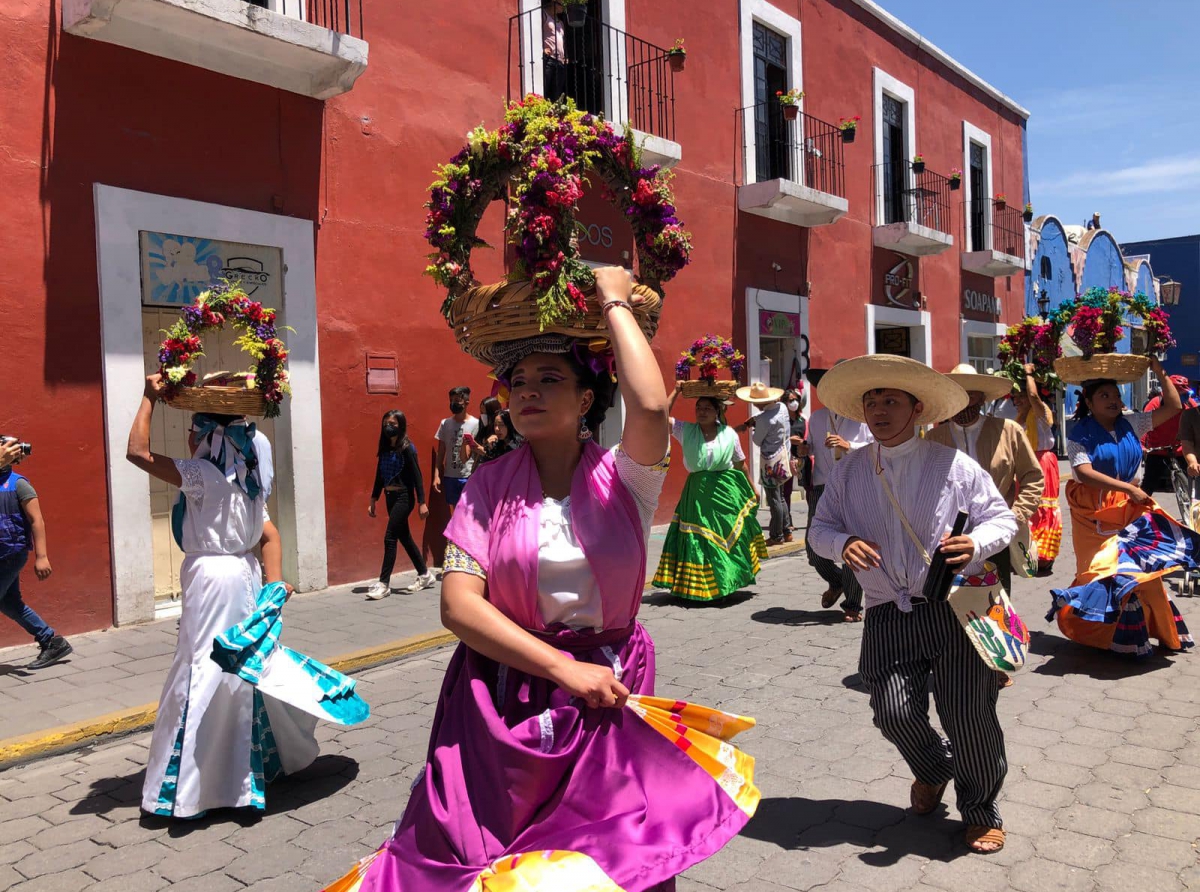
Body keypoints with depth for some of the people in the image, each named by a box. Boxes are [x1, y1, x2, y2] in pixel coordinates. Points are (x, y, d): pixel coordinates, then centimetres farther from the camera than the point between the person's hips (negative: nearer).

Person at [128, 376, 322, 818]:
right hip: (243, 572, 9)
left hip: (211, 577, -9)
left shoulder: (203, 475, -15)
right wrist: (274, 582, 5)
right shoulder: (244, 479, 9)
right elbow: (269, 535, 8)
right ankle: (270, 755, 33)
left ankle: (194, 785, 5)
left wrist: (150, 398, -8)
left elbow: (138, 451, -15)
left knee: (203, 674, -3)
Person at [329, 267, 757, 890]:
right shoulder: (490, 485, -2)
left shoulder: (623, 478, -4)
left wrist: (615, 303, -14)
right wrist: (563, 668, -17)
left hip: (610, 699, 0)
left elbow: (651, 406, -27)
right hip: (503, 704, 1)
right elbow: (458, 605, -10)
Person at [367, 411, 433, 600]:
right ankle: (425, 575, 26)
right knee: (404, 537, 13)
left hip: (403, 497, -7)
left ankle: (384, 583, -3)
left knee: (390, 537, -9)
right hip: (390, 497, 7)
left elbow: (417, 476, -12)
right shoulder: (384, 449, 9)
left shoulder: (407, 448, -10)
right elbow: (379, 476, 14)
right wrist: (373, 501, 14)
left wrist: (422, 502, -15)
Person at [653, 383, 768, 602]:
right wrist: (676, 392, -7)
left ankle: (727, 583, 20)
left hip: (727, 492, 0)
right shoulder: (686, 431, 1)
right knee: (699, 540, 0)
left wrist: (752, 489, 15)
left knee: (729, 539, 6)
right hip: (697, 494, 0)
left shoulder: (730, 434, 2)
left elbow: (741, 464, 11)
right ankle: (700, 586, 9)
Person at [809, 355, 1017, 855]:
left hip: (954, 609, -2)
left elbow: (1003, 518, 5)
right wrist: (843, 543, -10)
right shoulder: (851, 470, 8)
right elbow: (819, 529, 13)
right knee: (894, 712, -8)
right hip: (887, 615, 2)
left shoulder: (954, 465, 0)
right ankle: (932, 769, 31)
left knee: (967, 712, -3)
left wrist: (976, 544, -17)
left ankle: (981, 812, 28)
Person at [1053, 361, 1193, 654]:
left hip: (1132, 510, 5)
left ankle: (1136, 633, 15)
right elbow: (1085, 473, -19)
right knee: (1103, 572, -7)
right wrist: (1128, 488, -22)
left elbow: (1173, 407, 11)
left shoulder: (1131, 424, 7)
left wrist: (1161, 374, 1)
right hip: (1095, 512, -5)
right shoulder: (1080, 433, -8)